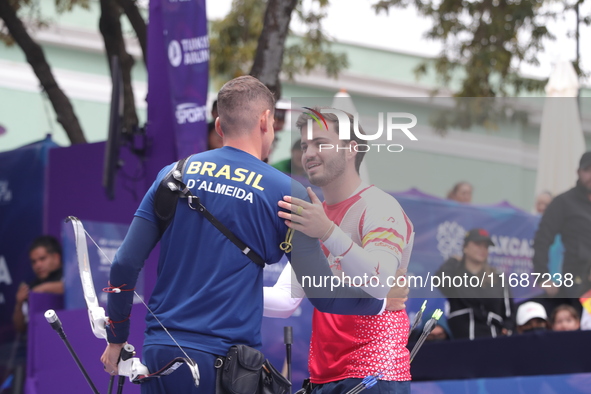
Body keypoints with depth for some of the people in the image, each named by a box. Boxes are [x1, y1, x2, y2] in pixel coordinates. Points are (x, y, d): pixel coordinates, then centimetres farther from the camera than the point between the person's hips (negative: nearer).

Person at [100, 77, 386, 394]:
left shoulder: (172, 174, 8)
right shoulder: (283, 192, -3)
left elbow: (125, 264, 4)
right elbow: (322, 294, -3)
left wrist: (116, 339, 16)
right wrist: (382, 297, 15)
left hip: (157, 355, 4)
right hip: (223, 363, -4)